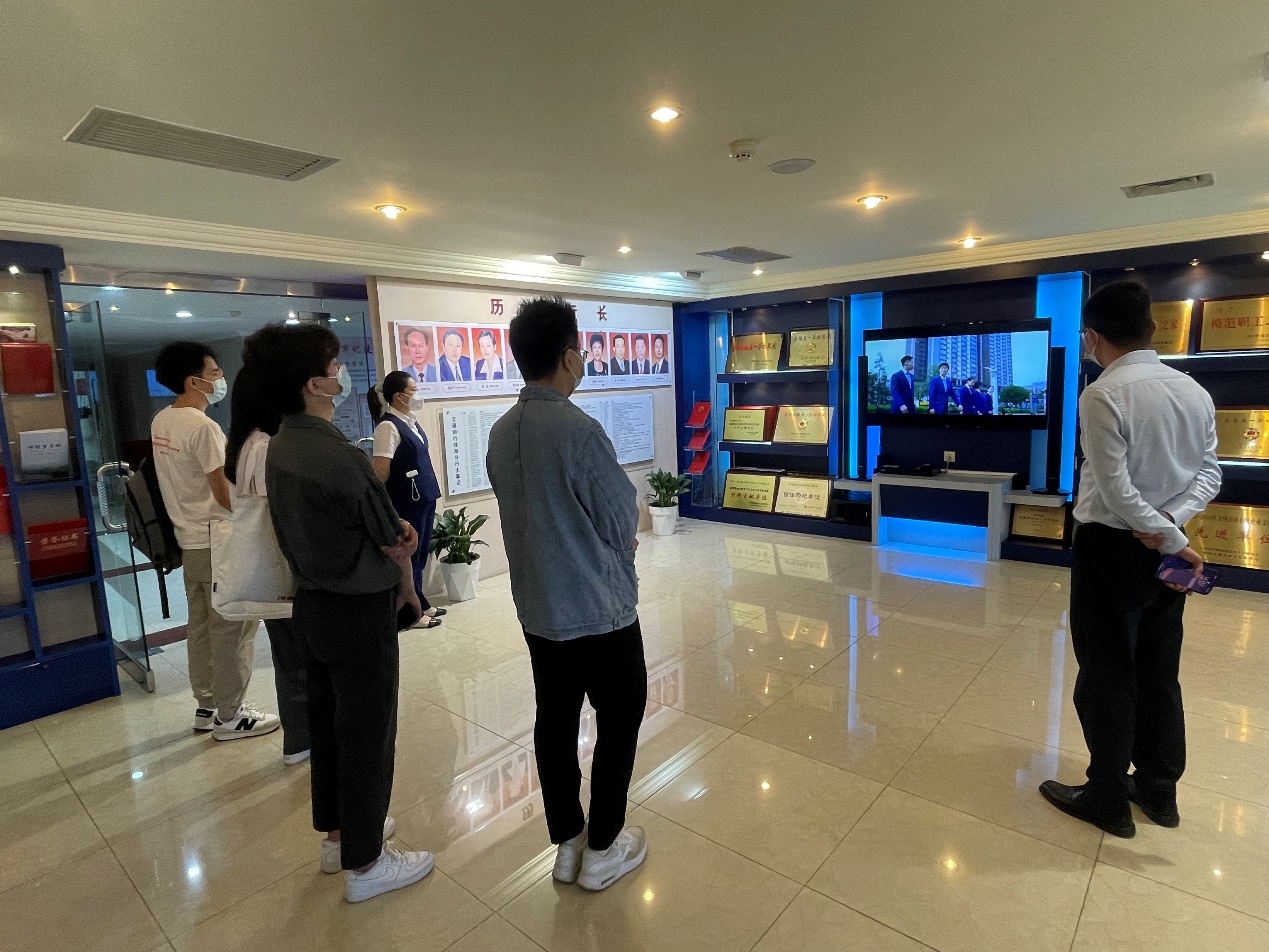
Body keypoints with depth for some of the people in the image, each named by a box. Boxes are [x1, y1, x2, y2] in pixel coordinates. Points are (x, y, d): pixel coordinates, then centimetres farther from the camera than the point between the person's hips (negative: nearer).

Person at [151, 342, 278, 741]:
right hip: (219, 543, -9)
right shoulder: (203, 427, -19)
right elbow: (225, 495, -20)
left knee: (201, 627, 16)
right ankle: (230, 716, 10)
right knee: (231, 630, 1)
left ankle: (206, 706, 28)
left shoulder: (160, 422, 7)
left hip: (189, 539, 9)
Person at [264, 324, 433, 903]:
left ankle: (337, 833, 40)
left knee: (327, 723, 21)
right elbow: (395, 542, -15)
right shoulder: (340, 456, -26)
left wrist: (392, 528, -7)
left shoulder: (282, 446, 2)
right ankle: (364, 864, 25)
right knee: (366, 736, 7)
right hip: (358, 613, -9)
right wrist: (402, 534, 7)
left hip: (312, 604, 9)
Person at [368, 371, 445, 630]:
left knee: (420, 554, 16)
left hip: (424, 498, 8)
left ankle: (420, 604, 29)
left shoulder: (410, 421, 10)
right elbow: (380, 470, -18)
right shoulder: (388, 426, -17)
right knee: (409, 556, 3)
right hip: (407, 502, -8)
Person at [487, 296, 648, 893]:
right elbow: (624, 522, -14)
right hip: (600, 610, -7)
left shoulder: (501, 433, 0)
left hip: (537, 609, 7)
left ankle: (566, 843, 33)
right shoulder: (579, 430, -23)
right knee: (619, 722, 12)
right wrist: (618, 551, 8)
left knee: (555, 720, 17)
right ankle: (602, 851, 26)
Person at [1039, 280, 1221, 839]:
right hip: (1163, 548, 7)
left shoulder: (1103, 395, -19)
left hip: (1112, 548, -7)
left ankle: (1107, 800, 21)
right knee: (1159, 672, 19)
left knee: (1106, 675, 6)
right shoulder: (1194, 391, 4)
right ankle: (1159, 790, 34)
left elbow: (1115, 489, -21)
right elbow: (1209, 473, 6)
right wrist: (1170, 523, -7)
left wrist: (1173, 540, -11)